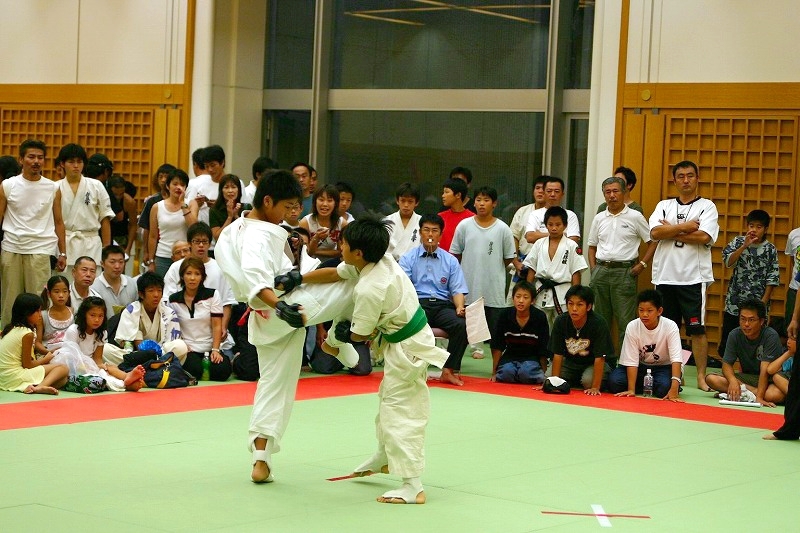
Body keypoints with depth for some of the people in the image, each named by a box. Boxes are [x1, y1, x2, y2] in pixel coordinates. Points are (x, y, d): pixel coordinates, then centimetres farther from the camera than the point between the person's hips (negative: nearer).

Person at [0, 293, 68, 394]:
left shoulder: (11, 328, 13)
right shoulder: (27, 334, -13)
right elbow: (27, 364, -10)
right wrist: (45, 359, 7)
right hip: (16, 377, -8)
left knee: (62, 380, 7)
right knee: (62, 369, -5)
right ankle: (40, 387, -29)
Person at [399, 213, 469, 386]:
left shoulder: (450, 261, 18)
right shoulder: (408, 258, 12)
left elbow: (457, 290, 11)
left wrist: (459, 308, -11)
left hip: (443, 305, 2)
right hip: (417, 303, -2)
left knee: (461, 324, -29)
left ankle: (449, 371, -21)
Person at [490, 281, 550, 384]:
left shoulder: (540, 317, -13)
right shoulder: (505, 315, -8)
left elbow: (544, 349, -5)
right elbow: (497, 346, -3)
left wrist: (543, 374, -3)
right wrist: (494, 373, -3)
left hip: (531, 358, -1)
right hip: (510, 356, 1)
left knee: (526, 372, -32)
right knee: (506, 372, -29)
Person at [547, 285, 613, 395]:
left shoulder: (598, 323, -26)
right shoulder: (560, 322, -16)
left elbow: (599, 358, -26)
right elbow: (557, 355, -13)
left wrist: (595, 387, -30)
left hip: (592, 364, -4)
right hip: (570, 363, 4)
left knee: (588, 380, -32)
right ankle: (575, 384, 13)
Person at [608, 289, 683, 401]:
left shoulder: (670, 327, -23)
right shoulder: (632, 327, -18)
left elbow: (676, 359, -29)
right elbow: (631, 361, -18)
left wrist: (674, 389, -41)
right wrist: (631, 390, -26)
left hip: (664, 367, -2)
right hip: (640, 366, 3)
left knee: (664, 388, -35)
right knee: (614, 382, -22)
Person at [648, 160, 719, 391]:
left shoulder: (707, 206, 3)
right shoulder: (664, 206, 12)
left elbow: (704, 237, -13)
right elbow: (655, 233, -5)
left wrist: (671, 231, -7)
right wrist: (684, 228, -11)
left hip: (694, 277, -3)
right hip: (665, 275, 3)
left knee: (697, 329, -4)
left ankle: (701, 376, 0)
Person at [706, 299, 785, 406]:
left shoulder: (771, 336, -19)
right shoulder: (735, 335, -6)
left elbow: (765, 369, -26)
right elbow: (727, 364, -7)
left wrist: (759, 397, -36)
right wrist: (733, 380, -30)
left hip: (769, 380, -5)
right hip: (747, 377, 5)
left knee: (776, 394, -41)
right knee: (711, 379, -20)